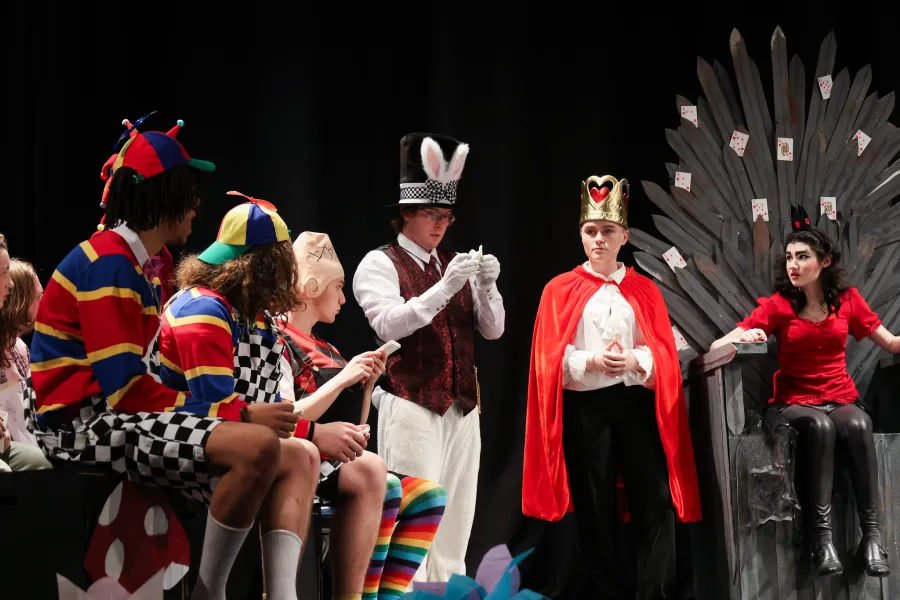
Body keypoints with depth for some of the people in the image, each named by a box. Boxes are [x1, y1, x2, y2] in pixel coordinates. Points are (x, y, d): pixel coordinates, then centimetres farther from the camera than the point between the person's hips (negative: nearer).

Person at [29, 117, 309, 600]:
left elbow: (137, 380, 11)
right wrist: (240, 415, -18)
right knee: (258, 447, -27)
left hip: (119, 416, 10)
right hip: (88, 424, -10)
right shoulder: (108, 264, -13)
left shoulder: (142, 267, 17)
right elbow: (126, 388, -21)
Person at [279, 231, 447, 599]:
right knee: (384, 488, -31)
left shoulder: (325, 350, 20)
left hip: (342, 462, 9)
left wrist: (368, 382, 9)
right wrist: (343, 378, -14)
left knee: (429, 496, -3)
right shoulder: (280, 342, -5)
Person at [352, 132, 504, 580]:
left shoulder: (455, 265, 15)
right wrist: (444, 287, -24)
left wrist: (486, 286, -8)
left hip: (462, 408, 6)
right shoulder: (379, 264, -2)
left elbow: (493, 329, 11)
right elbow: (390, 324, -17)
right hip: (411, 408, -6)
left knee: (455, 521, 7)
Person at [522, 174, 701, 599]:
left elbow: (663, 352, 4)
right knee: (595, 508, 3)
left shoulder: (644, 290, 10)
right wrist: (591, 362, -18)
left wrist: (635, 361, -17)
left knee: (655, 503, -6)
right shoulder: (560, 290, 5)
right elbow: (549, 357, -2)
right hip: (584, 408, -1)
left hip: (637, 404, 1)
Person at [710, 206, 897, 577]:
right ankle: (821, 534, -35)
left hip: (841, 399, 1)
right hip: (794, 403, -1)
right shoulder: (778, 305, 0)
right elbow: (717, 347, -6)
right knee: (819, 426, -36)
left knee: (858, 426, -34)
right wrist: (743, 337, -27)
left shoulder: (847, 299, 7)